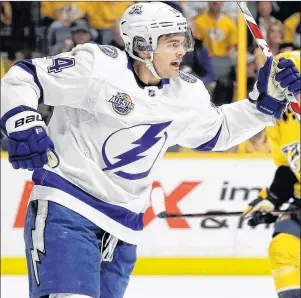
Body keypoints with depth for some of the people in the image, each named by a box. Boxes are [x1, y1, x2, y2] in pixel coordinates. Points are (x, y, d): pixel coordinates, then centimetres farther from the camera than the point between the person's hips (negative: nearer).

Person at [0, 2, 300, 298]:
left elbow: (218, 132, 24)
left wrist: (266, 98, 12)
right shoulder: (96, 65, -14)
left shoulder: (186, 94, 6)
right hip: (65, 207, -7)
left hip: (122, 226, 7)